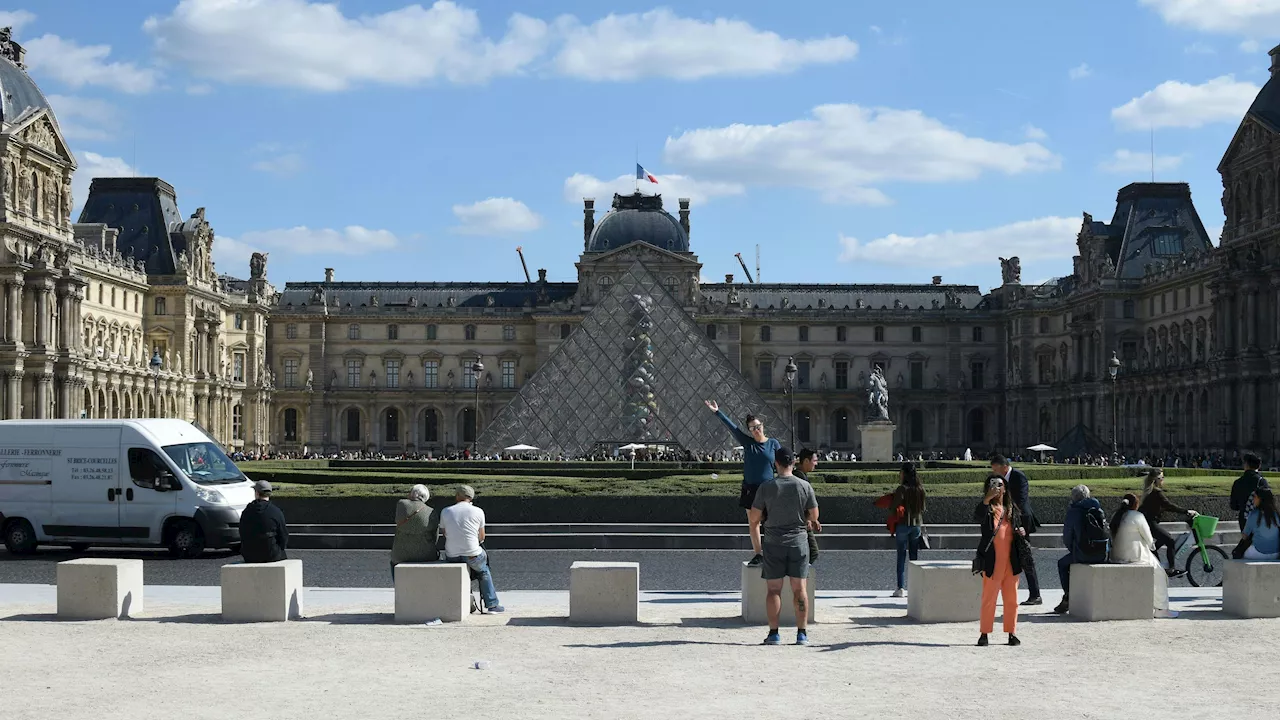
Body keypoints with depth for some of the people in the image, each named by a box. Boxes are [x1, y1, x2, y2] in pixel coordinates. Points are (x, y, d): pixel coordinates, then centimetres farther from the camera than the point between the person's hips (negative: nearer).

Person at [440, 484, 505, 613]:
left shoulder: (445, 511, 2)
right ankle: (492, 604, 26)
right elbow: (481, 537, 7)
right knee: (484, 571, 28)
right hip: (472, 555, -2)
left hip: (452, 556, 2)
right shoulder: (478, 512, -2)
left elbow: (444, 533, 12)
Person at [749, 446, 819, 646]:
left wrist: (757, 548, 8)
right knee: (800, 589, 5)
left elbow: (753, 519, -3)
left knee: (774, 590, 4)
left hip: (773, 544, -1)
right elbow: (814, 516, 3)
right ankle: (802, 633, 5)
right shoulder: (804, 486, -4)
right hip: (798, 541, 1)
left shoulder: (766, 487, -7)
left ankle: (773, 633, 2)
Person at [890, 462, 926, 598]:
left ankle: (901, 588, -5)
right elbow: (923, 508, 10)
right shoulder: (920, 489, 4)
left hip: (903, 524, -4)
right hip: (917, 524, 5)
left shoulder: (902, 489, -12)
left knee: (901, 556, 0)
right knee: (915, 556, 9)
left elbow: (893, 506, -13)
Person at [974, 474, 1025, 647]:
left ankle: (1012, 633, 15)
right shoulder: (986, 508, 0)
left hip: (1011, 561, 4)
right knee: (988, 598, -1)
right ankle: (984, 633, 5)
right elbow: (977, 517, -22)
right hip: (992, 561, -4)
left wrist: (1022, 532, 0)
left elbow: (1020, 527, 24)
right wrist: (986, 499, -35)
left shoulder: (1013, 509, 13)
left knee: (1011, 599, 8)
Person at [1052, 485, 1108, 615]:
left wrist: (1071, 548, 20)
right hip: (1102, 555, 5)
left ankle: (1068, 597, 15)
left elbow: (1067, 536, -1)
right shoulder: (1098, 509, 11)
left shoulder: (1073, 511, -4)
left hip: (1083, 554, -5)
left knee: (1062, 564, 23)